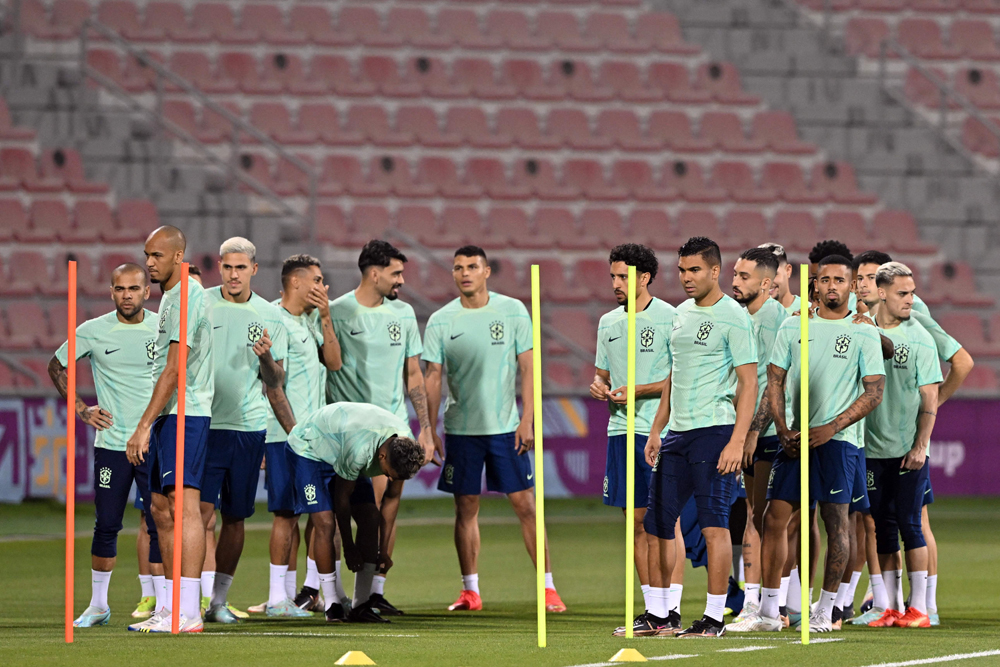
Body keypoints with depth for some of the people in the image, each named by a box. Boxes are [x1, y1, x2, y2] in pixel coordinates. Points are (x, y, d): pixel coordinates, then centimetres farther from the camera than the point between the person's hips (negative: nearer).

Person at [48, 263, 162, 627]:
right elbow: (56, 366, 11)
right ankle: (98, 605, 15)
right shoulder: (93, 331, -2)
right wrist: (81, 409, 3)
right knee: (106, 525, 2)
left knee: (161, 524, -6)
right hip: (111, 443, 0)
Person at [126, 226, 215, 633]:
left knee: (184, 502, -16)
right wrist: (150, 425, 22)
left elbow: (173, 370, -18)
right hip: (169, 416, 11)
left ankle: (189, 613, -22)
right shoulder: (171, 297, 19)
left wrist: (144, 425, -20)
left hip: (184, 414, -11)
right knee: (161, 508, 12)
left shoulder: (186, 298, -13)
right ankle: (172, 608, 16)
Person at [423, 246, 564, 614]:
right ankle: (470, 591, 11)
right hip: (460, 428, 1)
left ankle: (547, 587, 1)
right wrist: (429, 429, -4)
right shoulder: (440, 321, 2)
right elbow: (432, 377, 3)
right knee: (466, 507, 3)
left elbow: (527, 368, 1)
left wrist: (527, 420, -6)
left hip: (506, 426, -1)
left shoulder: (513, 311, 0)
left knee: (525, 504, -3)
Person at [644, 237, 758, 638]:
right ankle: (662, 614, 19)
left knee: (714, 524, -9)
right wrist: (656, 430, 17)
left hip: (714, 431, -8)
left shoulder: (732, 316, -7)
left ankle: (714, 617, -6)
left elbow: (748, 382, -11)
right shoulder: (681, 314, 16)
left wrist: (737, 440, -19)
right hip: (677, 434, 8)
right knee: (659, 522, 9)